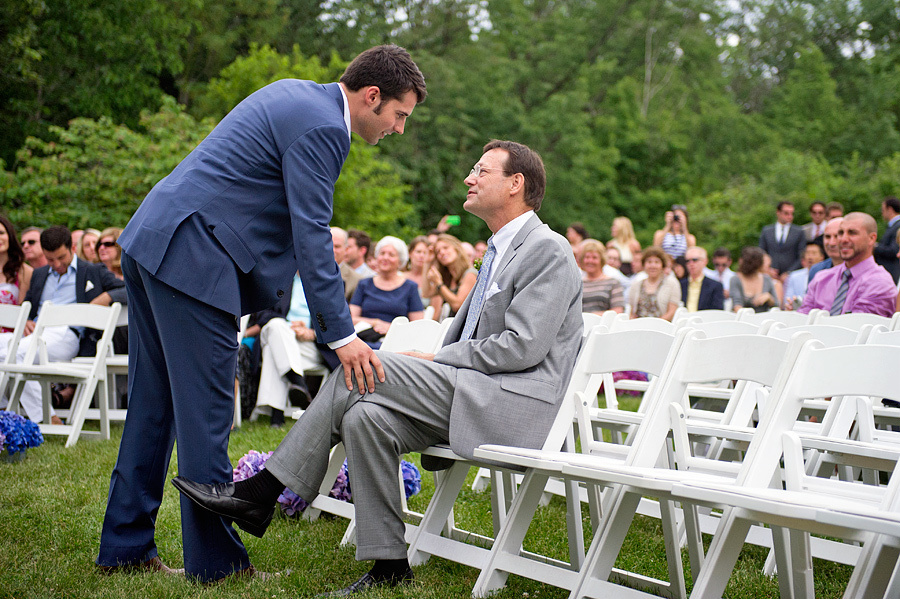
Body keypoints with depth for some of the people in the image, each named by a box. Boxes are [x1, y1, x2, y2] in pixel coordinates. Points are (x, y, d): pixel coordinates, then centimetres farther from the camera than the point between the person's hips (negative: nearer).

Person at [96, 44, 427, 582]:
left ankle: (125, 547, 21)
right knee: (206, 411, -4)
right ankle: (215, 560, 5)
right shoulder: (321, 128, -13)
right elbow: (311, 236, -17)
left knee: (155, 405, 14)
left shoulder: (297, 95, 17)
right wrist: (341, 335, -14)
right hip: (192, 257, -11)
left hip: (151, 242, 11)